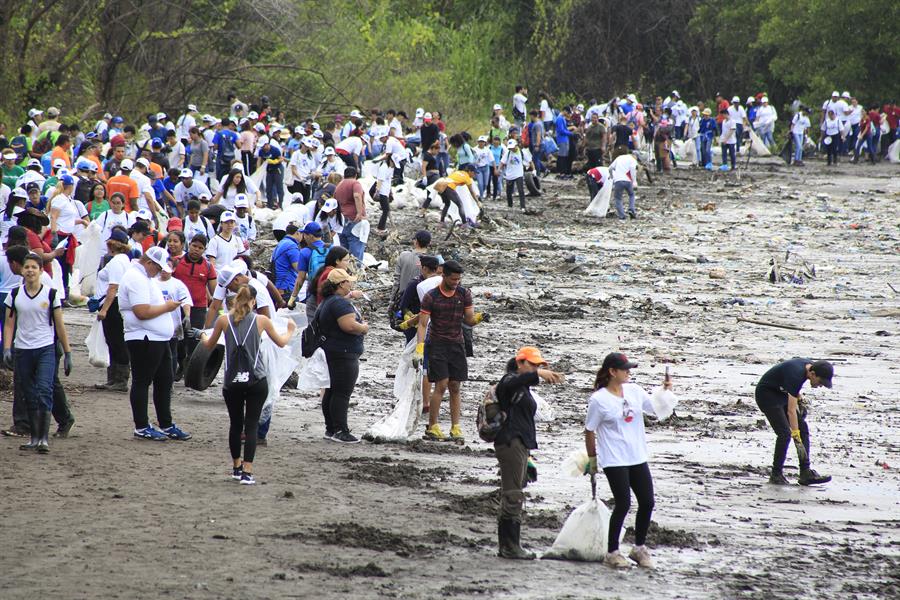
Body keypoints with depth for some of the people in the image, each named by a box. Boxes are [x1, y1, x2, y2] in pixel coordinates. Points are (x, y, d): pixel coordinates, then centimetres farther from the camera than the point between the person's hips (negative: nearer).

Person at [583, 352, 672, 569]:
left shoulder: (634, 391, 6)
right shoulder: (599, 400, -10)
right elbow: (589, 431, -4)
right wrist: (592, 459, 1)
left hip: (638, 458, 6)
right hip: (614, 461, -6)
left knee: (647, 502, 5)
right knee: (623, 504, -7)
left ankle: (639, 548, 23)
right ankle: (612, 552, 7)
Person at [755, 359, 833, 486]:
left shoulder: (810, 365, -8)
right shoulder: (796, 374, -34)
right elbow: (791, 411, -33)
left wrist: (800, 398, 2)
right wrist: (796, 438, -33)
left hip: (781, 393, 9)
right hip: (766, 394, -9)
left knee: (803, 429, -1)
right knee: (785, 433, -18)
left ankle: (806, 474, -3)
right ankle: (776, 475, -6)